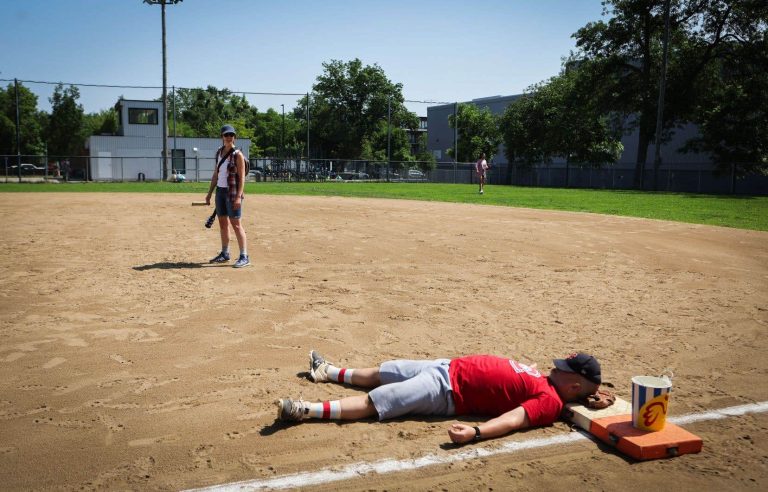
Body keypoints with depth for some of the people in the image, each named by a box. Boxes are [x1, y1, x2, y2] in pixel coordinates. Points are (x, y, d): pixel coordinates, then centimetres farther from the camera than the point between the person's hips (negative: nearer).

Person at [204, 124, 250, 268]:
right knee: (223, 223, 12)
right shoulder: (219, 152, 11)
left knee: (236, 224, -9)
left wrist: (238, 196, -21)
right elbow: (216, 174, 17)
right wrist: (210, 193, 15)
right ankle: (225, 254, 23)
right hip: (220, 191, 7)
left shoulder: (237, 154, -9)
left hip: (232, 192, -7)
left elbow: (242, 177, -13)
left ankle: (244, 256, -7)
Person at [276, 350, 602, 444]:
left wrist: (475, 432, -45)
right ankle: (326, 372, 42)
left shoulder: (549, 402, -18)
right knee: (378, 373, 22)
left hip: (447, 392, -9)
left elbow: (514, 419, -34)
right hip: (447, 367, 9)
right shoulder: (547, 381, 7)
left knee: (371, 401, -15)